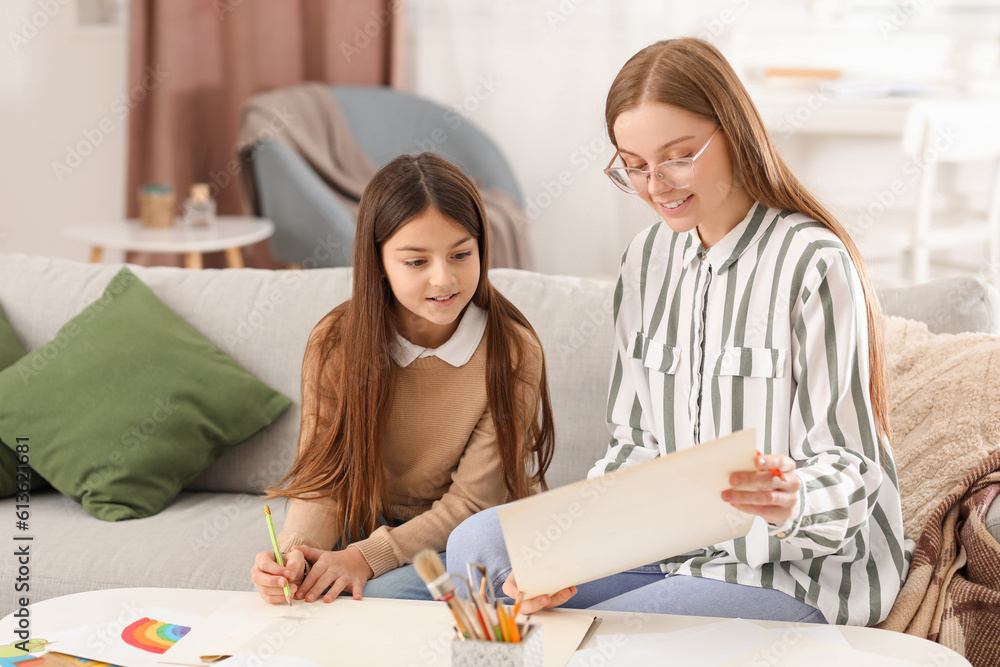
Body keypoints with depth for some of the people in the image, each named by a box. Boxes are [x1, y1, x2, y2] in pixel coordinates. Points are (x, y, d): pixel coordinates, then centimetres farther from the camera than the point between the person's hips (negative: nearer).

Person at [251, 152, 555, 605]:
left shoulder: (513, 351, -16)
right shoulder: (335, 344, -9)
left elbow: (471, 502, -15)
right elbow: (324, 481, -8)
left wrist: (366, 559, -27)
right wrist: (294, 552, -31)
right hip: (370, 529, 3)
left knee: (386, 590, -32)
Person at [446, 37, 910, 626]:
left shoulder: (813, 263, -16)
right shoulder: (648, 258, 6)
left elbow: (847, 467, -15)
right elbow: (636, 442, 8)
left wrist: (791, 503, -39)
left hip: (803, 568, -6)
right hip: (678, 541, 7)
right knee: (479, 543, -9)